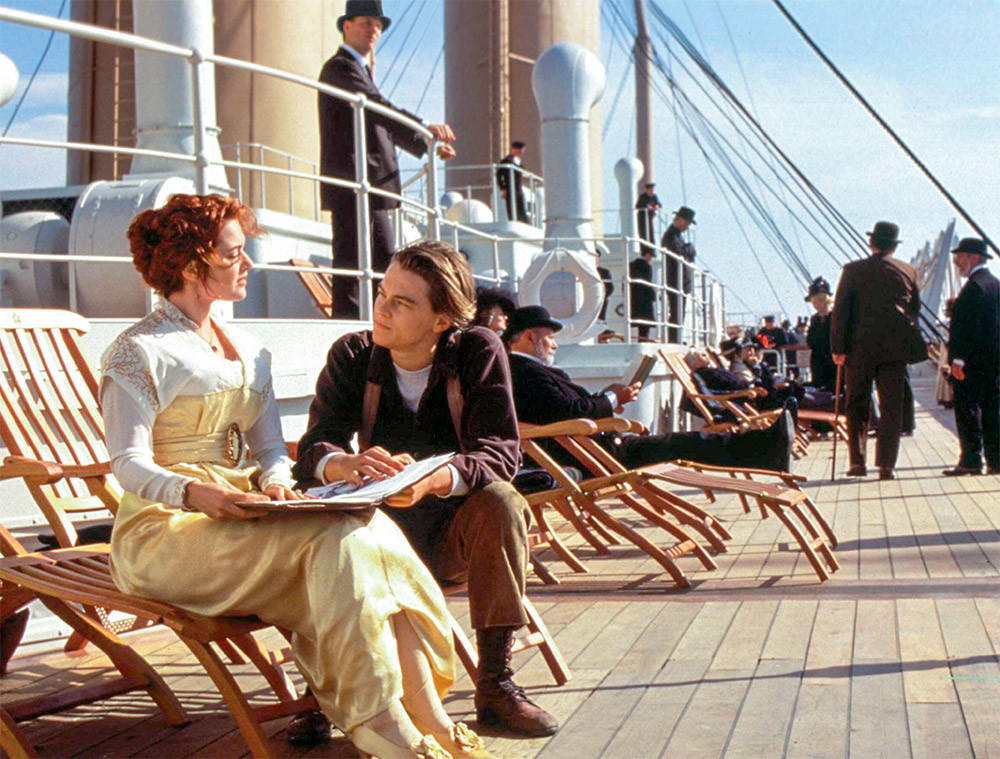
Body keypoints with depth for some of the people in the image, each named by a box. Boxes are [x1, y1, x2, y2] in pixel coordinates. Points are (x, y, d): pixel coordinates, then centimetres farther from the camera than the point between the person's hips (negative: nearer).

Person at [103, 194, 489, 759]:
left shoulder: (250, 352, 21)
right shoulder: (139, 354, -1)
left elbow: (271, 448, 16)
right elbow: (130, 464, -11)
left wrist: (274, 481, -9)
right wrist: (195, 492, -32)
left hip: (242, 517, 6)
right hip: (165, 531, -6)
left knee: (366, 524, -24)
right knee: (332, 537, -30)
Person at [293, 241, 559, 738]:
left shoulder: (478, 352, -8)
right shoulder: (352, 355, -3)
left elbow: (500, 454, -19)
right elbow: (313, 447, -13)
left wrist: (433, 479, -40)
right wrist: (345, 465, -39)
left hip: (456, 530, -1)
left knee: (501, 503, -33)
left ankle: (495, 684, -24)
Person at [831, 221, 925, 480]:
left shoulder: (854, 270, -3)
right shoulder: (908, 271, 4)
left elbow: (840, 310, -6)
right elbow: (915, 308, 15)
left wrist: (838, 348, -3)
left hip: (861, 347, -1)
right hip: (896, 347, 1)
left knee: (857, 405, 11)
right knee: (892, 407, 4)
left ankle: (857, 461, 7)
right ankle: (886, 465, 0)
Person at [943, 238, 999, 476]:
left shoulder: (974, 286, -14)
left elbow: (969, 326, -20)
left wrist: (958, 358, -21)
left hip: (972, 360, -9)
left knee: (967, 409, -5)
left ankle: (971, 459, -6)